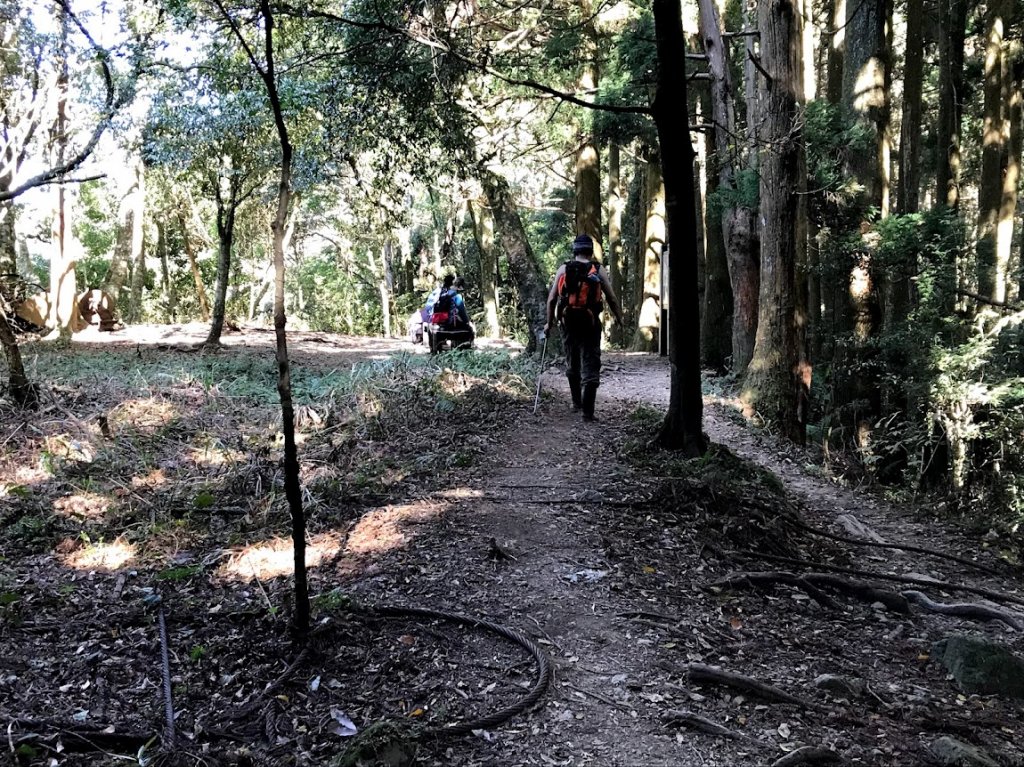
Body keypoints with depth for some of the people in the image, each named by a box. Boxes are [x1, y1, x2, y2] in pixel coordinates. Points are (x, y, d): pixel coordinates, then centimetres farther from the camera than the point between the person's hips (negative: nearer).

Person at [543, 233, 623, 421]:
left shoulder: (563, 269, 3)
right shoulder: (598, 270, 0)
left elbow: (551, 299, 2)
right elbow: (612, 298, 1)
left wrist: (549, 323, 12)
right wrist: (619, 318, 16)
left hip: (568, 322, 2)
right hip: (590, 323, -2)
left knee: (572, 363, 21)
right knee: (590, 366, -1)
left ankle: (577, 402, 31)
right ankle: (587, 411, -9)